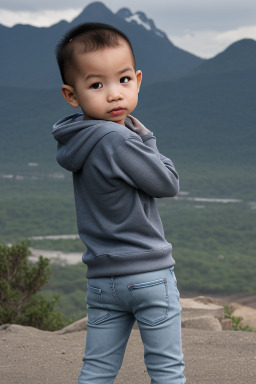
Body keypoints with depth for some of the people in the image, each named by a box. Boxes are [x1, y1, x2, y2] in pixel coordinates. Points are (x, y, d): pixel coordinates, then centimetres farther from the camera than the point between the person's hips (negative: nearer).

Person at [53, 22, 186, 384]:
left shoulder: (80, 140, 4)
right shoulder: (118, 140, -22)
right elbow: (168, 183, -12)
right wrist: (145, 138, -2)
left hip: (101, 279, 8)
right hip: (148, 273, -8)